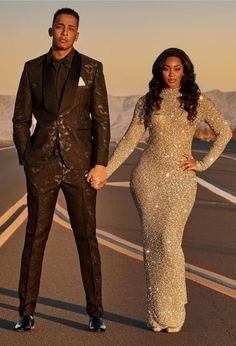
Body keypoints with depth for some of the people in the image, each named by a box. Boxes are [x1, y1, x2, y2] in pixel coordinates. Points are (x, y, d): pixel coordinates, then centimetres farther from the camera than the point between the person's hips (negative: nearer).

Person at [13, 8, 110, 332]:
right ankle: (27, 312, 13)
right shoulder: (33, 68, 6)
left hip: (80, 164, -1)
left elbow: (101, 119, -1)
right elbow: (21, 118, 10)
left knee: (86, 238, 2)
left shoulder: (91, 68, 2)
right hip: (42, 164, 1)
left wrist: (101, 163, -8)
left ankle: (96, 312, 12)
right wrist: (26, 160, 1)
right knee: (35, 236, 3)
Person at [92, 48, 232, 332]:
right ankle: (155, 312, 13)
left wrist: (203, 163, 0)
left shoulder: (197, 101, 4)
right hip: (147, 176, 2)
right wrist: (104, 172, -6)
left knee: (169, 242, -11)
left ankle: (173, 312, 4)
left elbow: (224, 132, 8)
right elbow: (129, 140, 3)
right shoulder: (147, 102, 7)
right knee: (151, 242, 2)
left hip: (181, 180, -2)